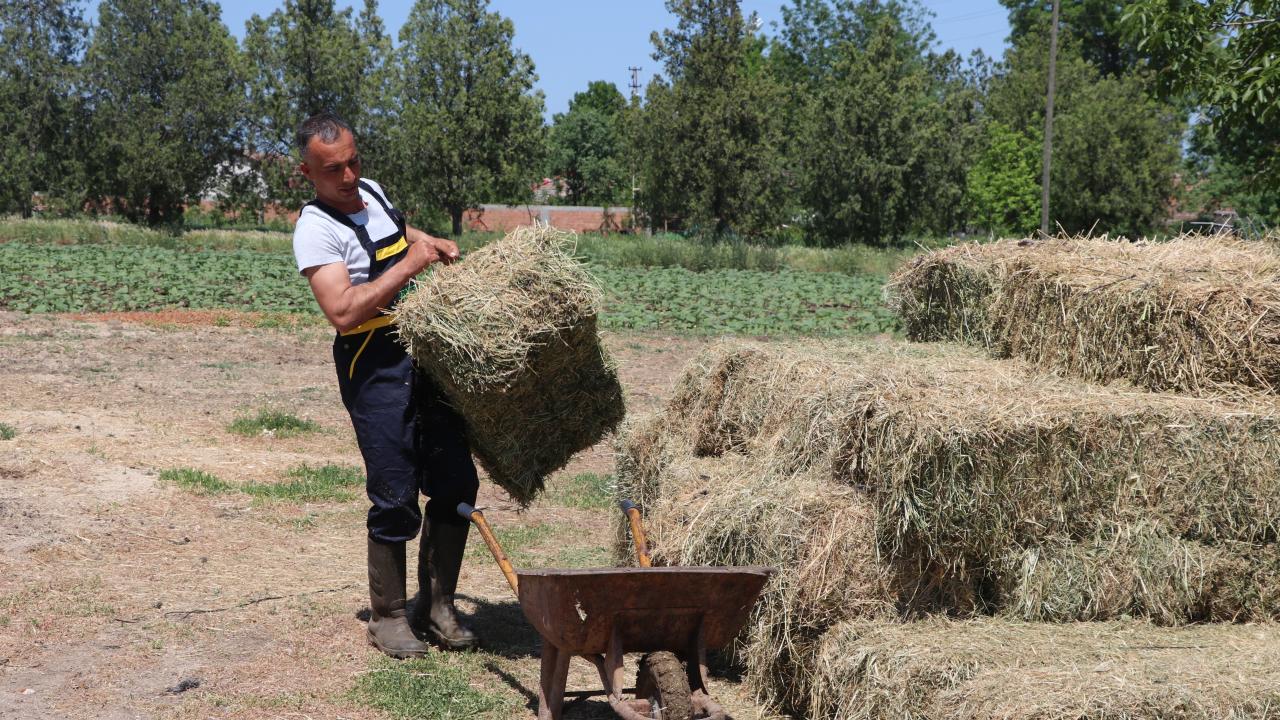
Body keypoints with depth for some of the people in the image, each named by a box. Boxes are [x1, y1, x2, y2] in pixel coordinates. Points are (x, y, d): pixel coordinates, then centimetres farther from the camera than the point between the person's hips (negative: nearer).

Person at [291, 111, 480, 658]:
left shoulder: (370, 191, 11)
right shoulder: (316, 229, -13)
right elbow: (343, 312, -26)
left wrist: (432, 243, 19)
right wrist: (409, 266, -20)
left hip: (424, 356, 8)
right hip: (374, 368, -8)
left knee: (456, 484, 6)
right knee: (396, 498, -7)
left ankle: (436, 605, 20)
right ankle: (388, 617, 11)